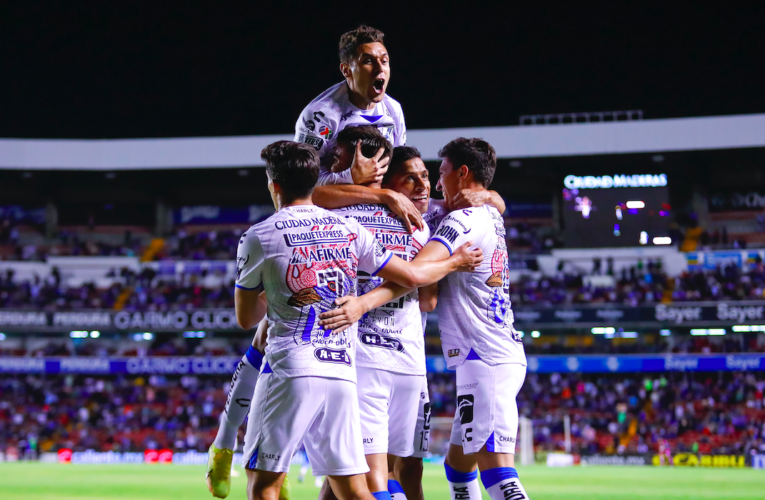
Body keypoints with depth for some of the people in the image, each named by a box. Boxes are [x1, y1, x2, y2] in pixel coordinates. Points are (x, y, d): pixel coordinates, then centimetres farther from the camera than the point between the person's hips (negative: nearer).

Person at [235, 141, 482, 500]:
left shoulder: (259, 237, 1)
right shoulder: (348, 229, 10)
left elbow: (245, 319, 10)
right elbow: (413, 276, 14)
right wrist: (455, 262, 33)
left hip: (289, 370, -4)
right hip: (342, 373, 4)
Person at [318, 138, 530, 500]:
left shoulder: (464, 220, -13)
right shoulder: (491, 218, 17)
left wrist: (364, 302, -39)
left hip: (485, 361, -10)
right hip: (505, 355, 10)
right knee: (458, 463, 17)